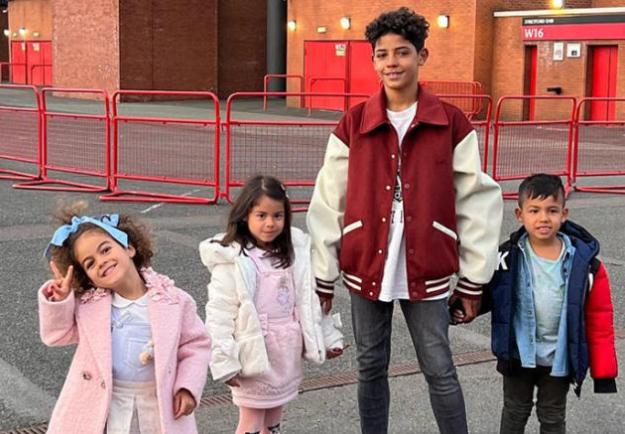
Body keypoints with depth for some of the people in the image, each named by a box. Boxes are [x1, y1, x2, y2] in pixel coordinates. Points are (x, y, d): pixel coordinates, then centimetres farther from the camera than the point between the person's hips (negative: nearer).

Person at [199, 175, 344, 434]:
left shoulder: (294, 252, 4)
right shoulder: (232, 260, -14)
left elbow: (308, 301, 13)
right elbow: (219, 316, -15)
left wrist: (327, 338, 14)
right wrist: (224, 362, -18)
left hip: (287, 353, 6)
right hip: (255, 354, -5)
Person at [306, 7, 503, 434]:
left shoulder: (452, 123, -3)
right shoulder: (353, 124, 0)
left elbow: (477, 202, 0)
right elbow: (328, 203, 2)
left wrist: (473, 280, 0)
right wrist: (323, 276, 2)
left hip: (426, 271, -2)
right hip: (366, 267, 2)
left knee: (440, 370, 4)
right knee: (371, 368, 13)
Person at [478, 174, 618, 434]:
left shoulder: (585, 263, -13)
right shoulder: (508, 257, -13)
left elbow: (599, 319, -7)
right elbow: (488, 296, 2)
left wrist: (603, 371, -6)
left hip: (559, 358, 0)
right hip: (519, 353, 0)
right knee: (515, 411, 19)